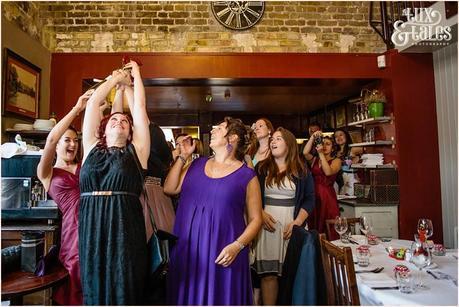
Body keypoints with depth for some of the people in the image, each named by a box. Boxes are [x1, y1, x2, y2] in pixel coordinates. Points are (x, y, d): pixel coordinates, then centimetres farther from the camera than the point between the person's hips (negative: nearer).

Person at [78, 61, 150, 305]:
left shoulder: (136, 150, 9)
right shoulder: (92, 148, 14)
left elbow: (140, 107, 11)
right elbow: (92, 103, 15)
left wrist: (135, 75, 23)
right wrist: (115, 79, 25)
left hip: (125, 229, -2)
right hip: (90, 228, 2)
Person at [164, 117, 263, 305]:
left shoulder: (247, 176, -4)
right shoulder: (198, 164, 10)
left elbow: (255, 219, -3)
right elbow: (169, 189, 6)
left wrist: (237, 246, -17)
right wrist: (182, 156, 4)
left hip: (221, 254, -4)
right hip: (188, 249, 4)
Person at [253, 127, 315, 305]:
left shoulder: (301, 171, 6)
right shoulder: (261, 168, 9)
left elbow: (309, 199, 4)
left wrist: (297, 222, -8)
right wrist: (261, 214, -8)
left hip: (292, 226, 0)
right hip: (268, 224, 1)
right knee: (268, 272, -3)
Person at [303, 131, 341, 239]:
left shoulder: (336, 160, 7)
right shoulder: (314, 159, 14)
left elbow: (328, 172, -13)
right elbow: (305, 153, -7)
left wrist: (321, 154, -14)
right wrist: (313, 137, -11)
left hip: (328, 197, -3)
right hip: (314, 195, 3)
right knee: (314, 227, 3)